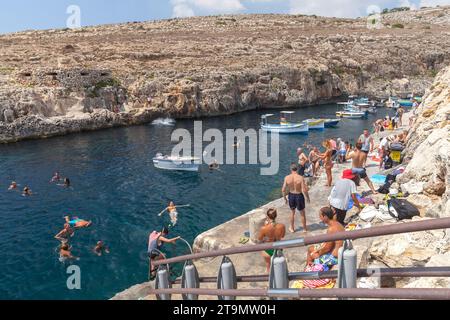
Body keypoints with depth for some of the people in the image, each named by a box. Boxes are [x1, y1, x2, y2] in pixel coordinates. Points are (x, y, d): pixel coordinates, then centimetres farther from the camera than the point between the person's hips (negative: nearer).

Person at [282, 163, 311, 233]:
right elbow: (304, 190, -19)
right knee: (302, 213, 19)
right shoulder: (300, 178, -19)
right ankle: (305, 228, 34)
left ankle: (292, 228, 35)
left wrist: (285, 198, 9)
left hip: (291, 196, 3)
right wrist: (308, 198, -2)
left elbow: (283, 190, -6)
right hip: (299, 196, -2)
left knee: (292, 212, 25)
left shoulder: (287, 178, -10)